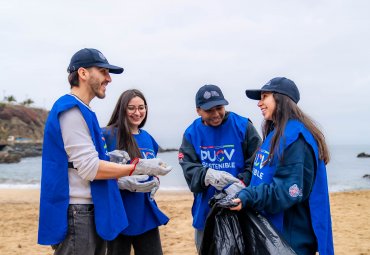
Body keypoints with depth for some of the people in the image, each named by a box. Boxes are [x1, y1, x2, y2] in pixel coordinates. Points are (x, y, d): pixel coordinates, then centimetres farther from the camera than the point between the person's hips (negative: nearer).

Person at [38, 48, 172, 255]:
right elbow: (89, 168, -20)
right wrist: (140, 168, -16)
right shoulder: (72, 110, -15)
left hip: (92, 212, 10)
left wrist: (122, 181, 14)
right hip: (77, 214, -10)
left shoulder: (82, 111, 16)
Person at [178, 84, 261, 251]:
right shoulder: (192, 133, 0)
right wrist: (207, 174, -30)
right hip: (206, 210, 2)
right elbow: (188, 168, -9)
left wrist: (241, 183, -28)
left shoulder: (243, 126, -7)